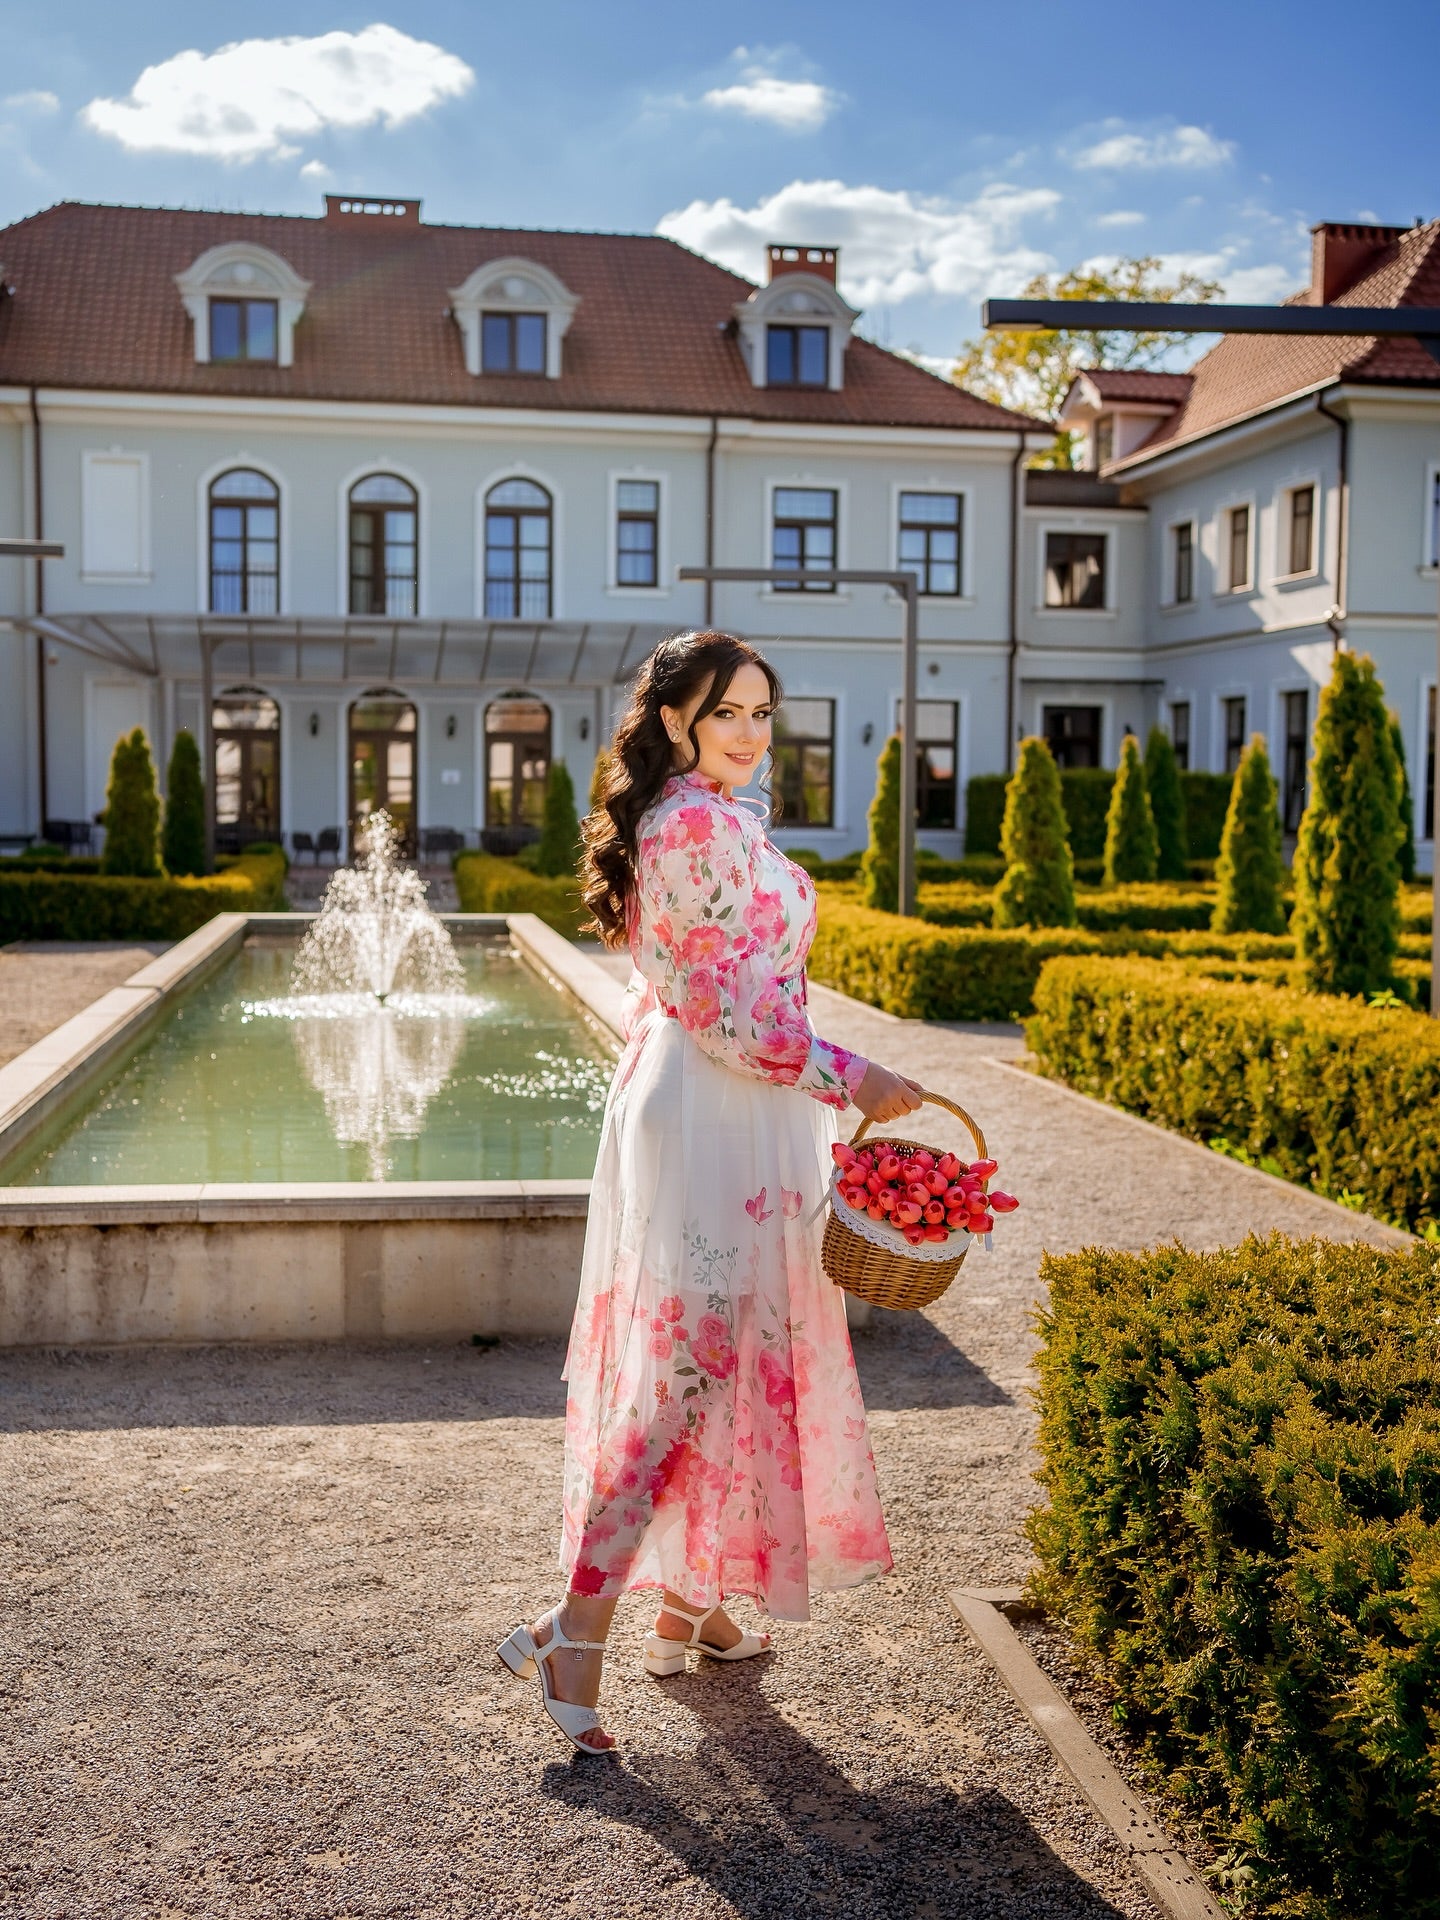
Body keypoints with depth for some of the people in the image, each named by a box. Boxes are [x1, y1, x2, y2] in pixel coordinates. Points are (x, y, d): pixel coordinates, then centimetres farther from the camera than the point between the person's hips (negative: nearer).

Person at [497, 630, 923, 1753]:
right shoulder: (707, 826, -17)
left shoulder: (668, 821, 15)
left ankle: (691, 1608, 29)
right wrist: (853, 1080, -14)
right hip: (719, 1122, -11)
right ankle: (574, 1635, 0)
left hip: (675, 1101, 11)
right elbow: (734, 1013, -21)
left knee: (716, 1358, 17)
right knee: (694, 1365, -6)